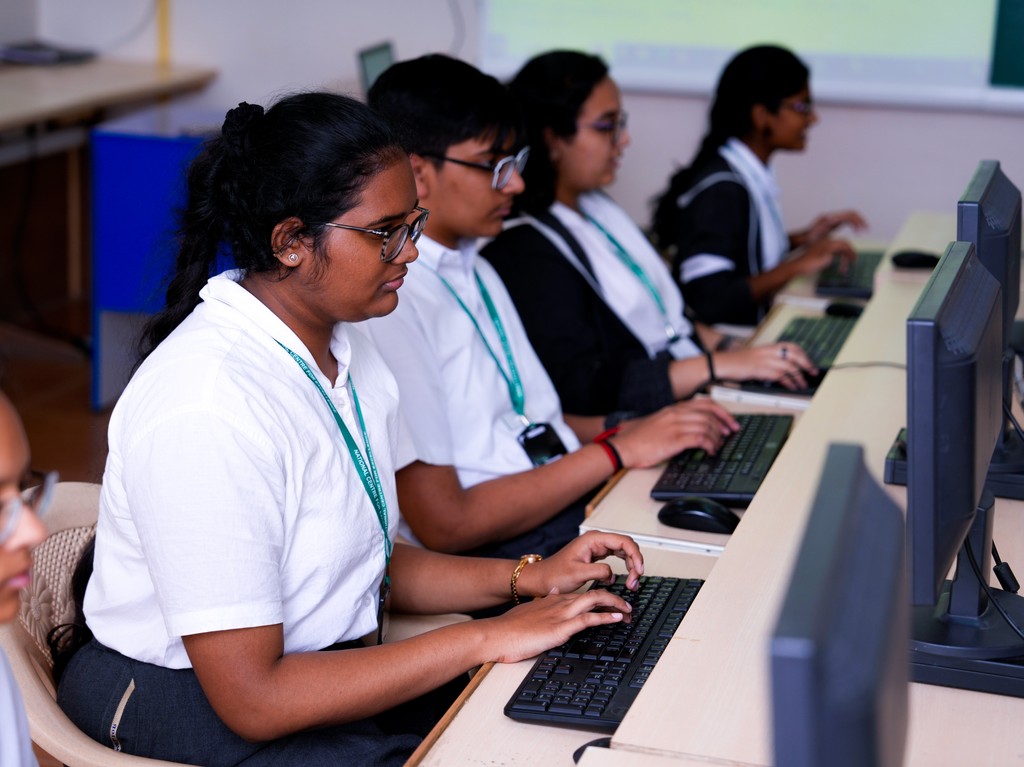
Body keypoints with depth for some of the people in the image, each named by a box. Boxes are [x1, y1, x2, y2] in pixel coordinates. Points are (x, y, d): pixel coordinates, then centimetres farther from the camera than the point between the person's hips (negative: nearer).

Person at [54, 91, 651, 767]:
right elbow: (253, 701, -25)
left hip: (330, 665, 9)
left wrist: (525, 579, -3)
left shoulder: (343, 348, 3)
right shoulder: (205, 412, -27)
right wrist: (484, 639, -23)